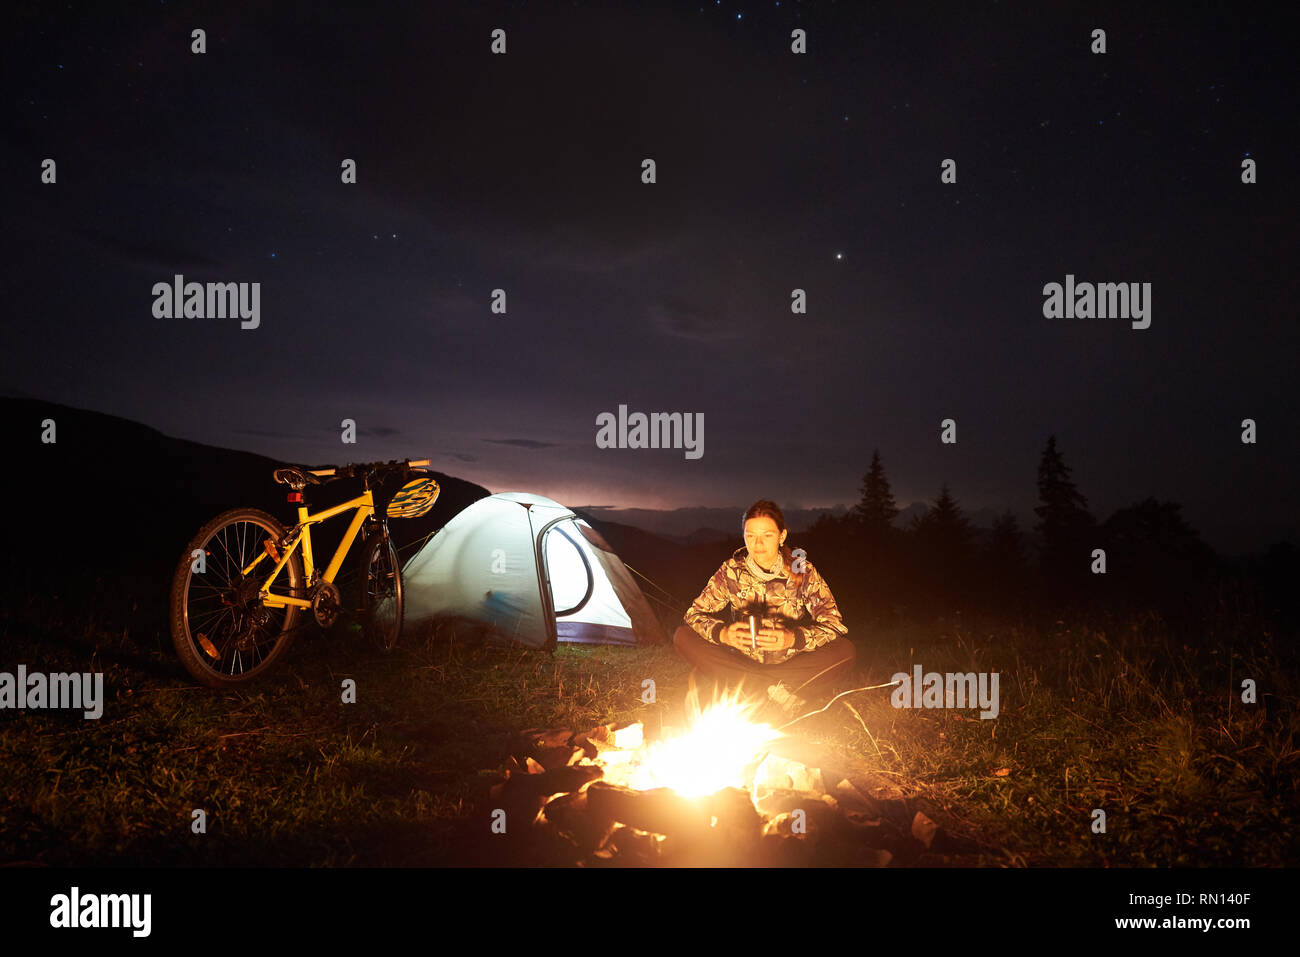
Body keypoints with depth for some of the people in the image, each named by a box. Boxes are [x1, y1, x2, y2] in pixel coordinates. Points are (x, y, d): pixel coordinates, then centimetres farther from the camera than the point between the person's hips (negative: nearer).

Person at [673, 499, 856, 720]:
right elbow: (694, 614, -6)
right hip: (742, 664, 2)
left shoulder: (802, 571, -9)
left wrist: (793, 638, -34)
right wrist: (722, 634, -30)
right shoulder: (732, 571, -6)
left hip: (789, 665, -1)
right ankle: (780, 692, -25)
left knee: (845, 651, -27)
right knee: (683, 637, -23)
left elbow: (835, 625, -14)